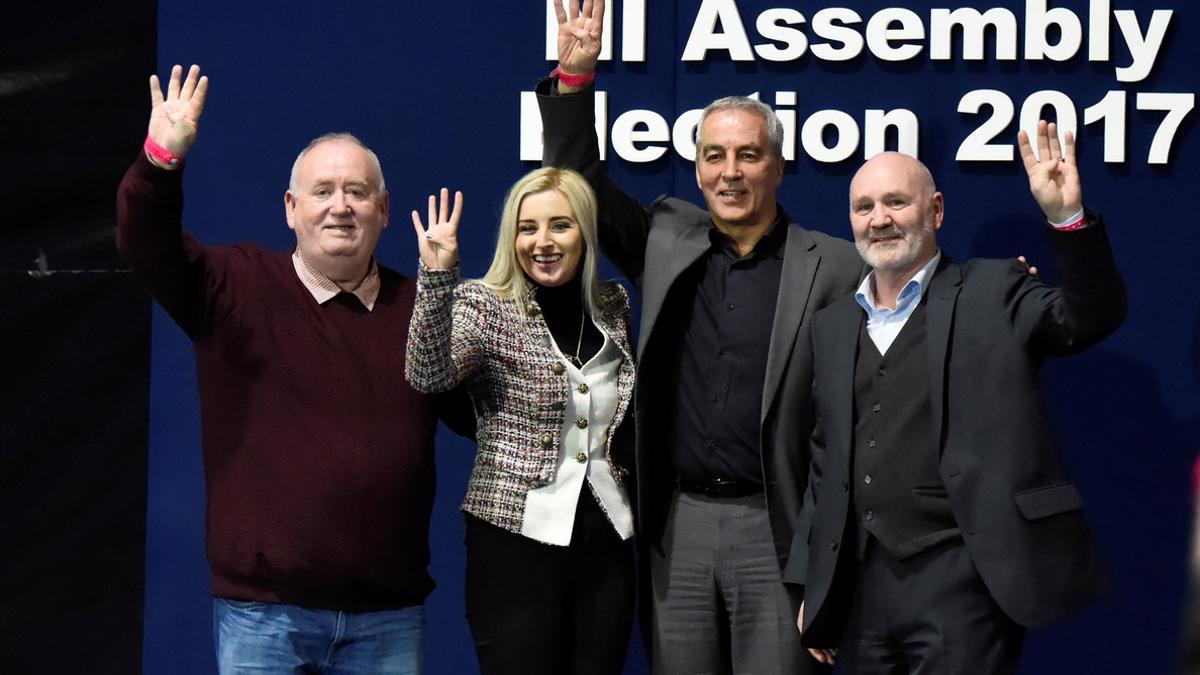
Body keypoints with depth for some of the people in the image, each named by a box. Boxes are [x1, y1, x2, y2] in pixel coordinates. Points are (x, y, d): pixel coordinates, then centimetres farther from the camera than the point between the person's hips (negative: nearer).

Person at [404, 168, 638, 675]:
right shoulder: (485, 306, -5)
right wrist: (437, 276, -36)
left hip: (605, 541, 5)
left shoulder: (612, 306, 10)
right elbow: (429, 375, -25)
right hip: (517, 542, -5)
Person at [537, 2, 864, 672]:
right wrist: (575, 76, 2)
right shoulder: (667, 240, 9)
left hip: (776, 530, -3)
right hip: (679, 522, 4)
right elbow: (578, 184, 14)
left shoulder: (834, 267, -3)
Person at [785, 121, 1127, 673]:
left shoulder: (993, 294, 3)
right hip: (861, 583, 5)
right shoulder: (833, 326, 16)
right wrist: (813, 583, 16)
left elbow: (1093, 316, -14)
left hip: (959, 579, -5)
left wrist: (1067, 218, -28)